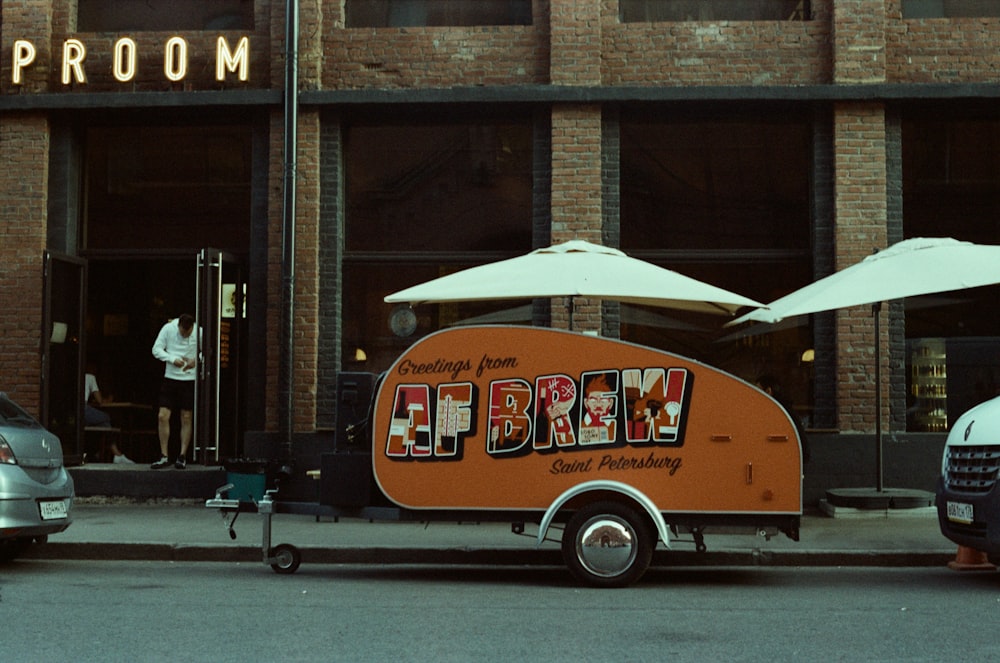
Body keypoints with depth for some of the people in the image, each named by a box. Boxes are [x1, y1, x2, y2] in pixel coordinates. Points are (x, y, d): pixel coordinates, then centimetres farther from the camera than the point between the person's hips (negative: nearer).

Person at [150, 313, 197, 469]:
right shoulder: (168, 328, -5)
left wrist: (196, 361, -17)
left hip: (190, 379, -1)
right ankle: (164, 457, 5)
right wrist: (173, 359, -17)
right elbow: (156, 349, -2)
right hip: (170, 378, 1)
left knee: (186, 418, 2)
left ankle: (182, 456, 12)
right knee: (162, 416, -4)